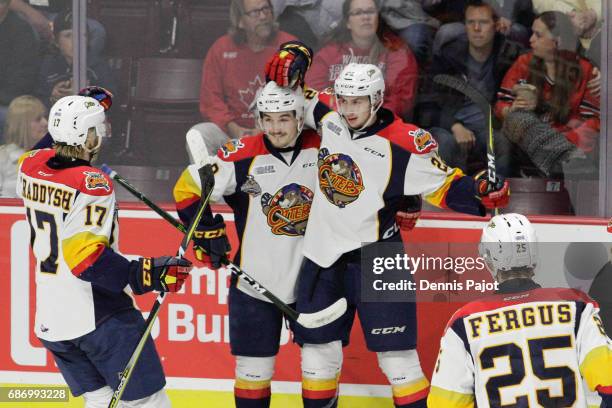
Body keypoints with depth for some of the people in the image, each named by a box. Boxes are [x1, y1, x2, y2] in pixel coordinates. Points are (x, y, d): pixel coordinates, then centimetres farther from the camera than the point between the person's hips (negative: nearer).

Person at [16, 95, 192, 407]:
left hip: (50, 320, 8)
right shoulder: (92, 184, -19)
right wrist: (144, 276, -26)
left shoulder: (30, 165, 2)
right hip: (99, 318, -8)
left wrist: (78, 111, 31)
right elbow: (85, 258, -25)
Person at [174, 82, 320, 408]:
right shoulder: (242, 156, -13)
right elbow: (188, 188, -4)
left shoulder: (321, 149, -6)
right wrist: (207, 233, -5)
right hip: (255, 283, -2)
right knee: (254, 367, 4)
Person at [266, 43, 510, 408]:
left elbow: (443, 185, -12)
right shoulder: (329, 118, 1)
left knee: (396, 353, -8)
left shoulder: (403, 143, -16)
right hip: (322, 253, 5)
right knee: (318, 349, 15)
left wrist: (479, 192, -31)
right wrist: (292, 59, -4)